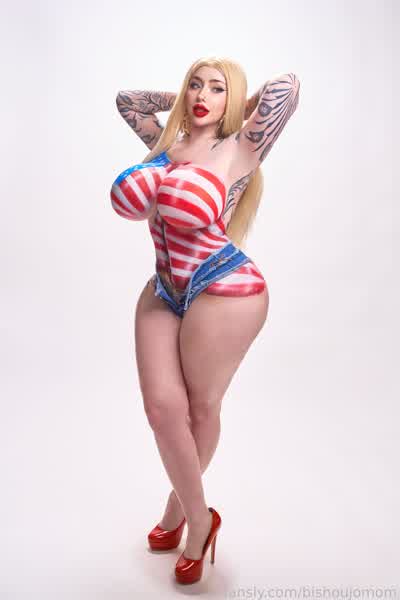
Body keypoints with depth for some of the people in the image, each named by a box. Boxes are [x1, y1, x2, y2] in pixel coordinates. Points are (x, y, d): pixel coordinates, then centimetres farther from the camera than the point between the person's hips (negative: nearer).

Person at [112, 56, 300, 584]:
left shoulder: (239, 150, -6)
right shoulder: (167, 142, 12)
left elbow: (286, 85, -15)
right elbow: (125, 99, 27)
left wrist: (240, 113, 2)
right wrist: (178, 99, 19)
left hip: (224, 292, -5)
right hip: (163, 291, 6)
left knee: (201, 407, 7)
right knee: (162, 407, 1)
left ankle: (181, 504, 35)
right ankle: (198, 519, 24)